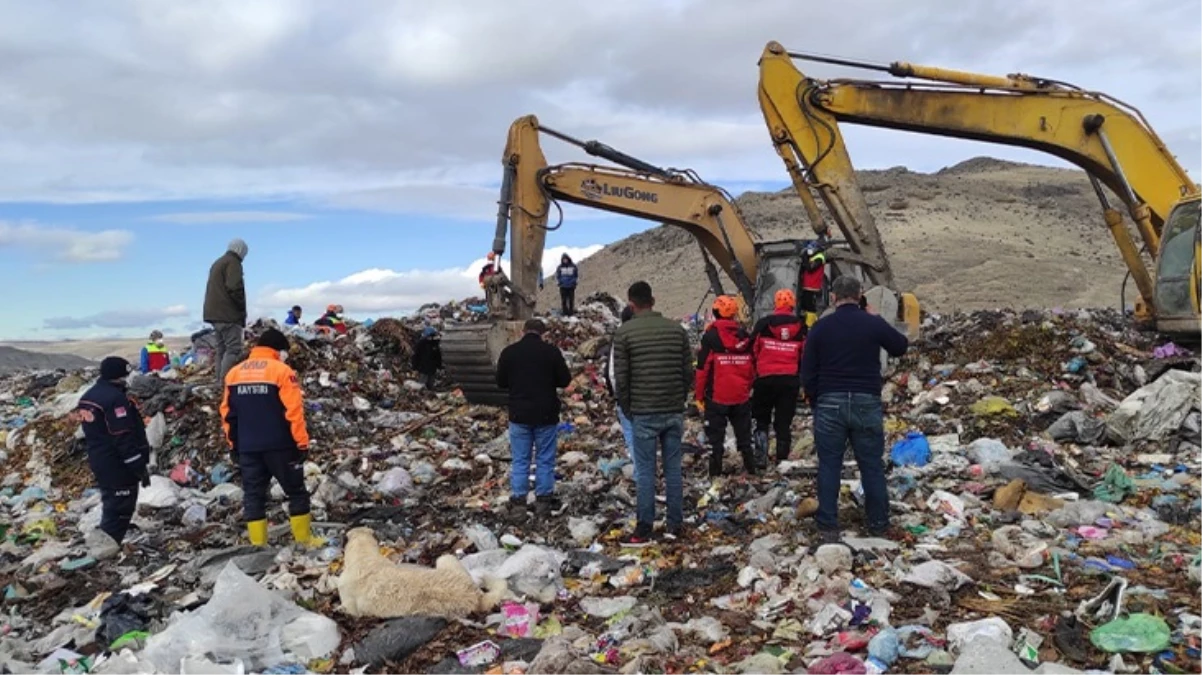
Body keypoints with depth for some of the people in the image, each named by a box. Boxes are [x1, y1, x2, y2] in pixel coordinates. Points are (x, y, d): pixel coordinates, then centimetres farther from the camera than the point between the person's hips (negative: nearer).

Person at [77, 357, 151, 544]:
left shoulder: (87, 397, 11)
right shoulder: (115, 398, -21)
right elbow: (125, 439, -23)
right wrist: (140, 467, -17)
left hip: (100, 464, 10)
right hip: (119, 467, -10)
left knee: (111, 510, 21)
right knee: (120, 511, -3)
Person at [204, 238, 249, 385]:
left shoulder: (217, 263, 23)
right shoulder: (233, 263, -7)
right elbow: (234, 288, -19)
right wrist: (242, 309, -6)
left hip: (214, 313, 10)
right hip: (228, 314, -10)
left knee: (222, 349, 12)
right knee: (234, 349, -12)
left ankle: (220, 382, 10)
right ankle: (225, 382, -20)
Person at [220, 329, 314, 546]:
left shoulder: (233, 373, 9)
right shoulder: (281, 371, -8)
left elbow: (227, 413, 12)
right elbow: (293, 411, -13)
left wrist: (234, 444, 20)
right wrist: (302, 443, -7)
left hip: (247, 448, 4)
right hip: (279, 446, -4)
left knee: (253, 496, 10)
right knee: (296, 492, 8)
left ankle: (258, 545, 10)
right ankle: (304, 541, 11)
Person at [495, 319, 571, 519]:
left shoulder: (509, 352, -3)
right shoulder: (551, 351, -8)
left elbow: (501, 382, 5)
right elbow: (565, 380, -2)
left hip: (519, 415, 1)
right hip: (546, 414, -1)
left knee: (520, 460, 8)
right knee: (545, 460, 8)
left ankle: (518, 503, 8)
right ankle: (543, 501, 12)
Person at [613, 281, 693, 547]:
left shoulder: (624, 333, -6)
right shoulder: (677, 329, 4)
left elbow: (621, 377, -6)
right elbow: (688, 371, 4)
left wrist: (627, 409, 7)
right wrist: (680, 401, 15)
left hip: (644, 414, -3)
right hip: (674, 412, 3)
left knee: (646, 472, 2)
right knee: (673, 469, 11)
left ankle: (644, 531, 7)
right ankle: (676, 525, 17)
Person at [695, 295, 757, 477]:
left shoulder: (710, 336, -10)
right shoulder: (745, 336, 4)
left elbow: (703, 368, -11)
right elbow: (753, 366, 10)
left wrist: (699, 396, -3)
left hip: (717, 396, -4)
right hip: (742, 396, 4)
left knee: (716, 434, 3)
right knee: (743, 432, 17)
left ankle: (716, 471, 4)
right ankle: (751, 466, 24)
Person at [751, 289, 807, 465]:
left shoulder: (763, 324, -1)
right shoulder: (801, 328, 4)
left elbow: (753, 351, 2)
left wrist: (752, 376, 13)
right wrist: (803, 381, 17)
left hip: (765, 378, -1)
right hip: (790, 380, 1)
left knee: (762, 417, 14)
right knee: (784, 421, 7)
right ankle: (782, 457, 7)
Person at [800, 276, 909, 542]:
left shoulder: (820, 327, -2)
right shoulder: (874, 323, -2)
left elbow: (807, 372, 0)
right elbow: (901, 346, 17)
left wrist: (815, 401, 12)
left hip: (829, 403, 0)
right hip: (867, 403, 0)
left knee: (829, 466, 5)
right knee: (872, 465, 9)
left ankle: (828, 526, 6)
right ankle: (878, 524, 16)